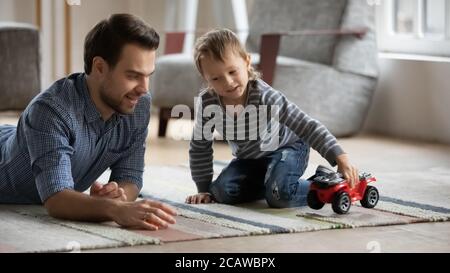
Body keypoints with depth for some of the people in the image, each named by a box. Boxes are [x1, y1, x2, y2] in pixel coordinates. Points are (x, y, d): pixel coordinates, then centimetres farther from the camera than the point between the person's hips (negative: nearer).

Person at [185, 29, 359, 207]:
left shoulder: (265, 97, -35)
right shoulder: (206, 103, -23)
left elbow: (308, 127, -37)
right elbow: (200, 148, -6)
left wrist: (340, 158, -46)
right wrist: (204, 189, -5)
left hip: (287, 147, -5)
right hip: (248, 158, 5)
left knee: (280, 194, -31)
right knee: (222, 192, -17)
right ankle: (268, 183, 7)